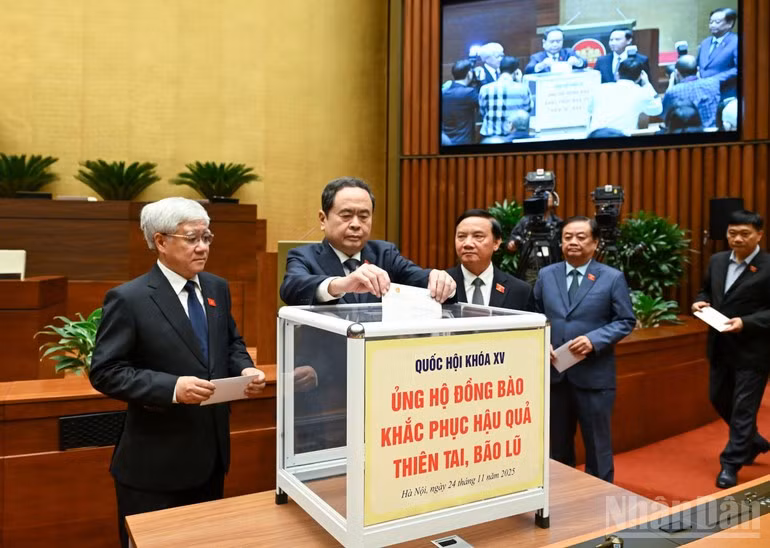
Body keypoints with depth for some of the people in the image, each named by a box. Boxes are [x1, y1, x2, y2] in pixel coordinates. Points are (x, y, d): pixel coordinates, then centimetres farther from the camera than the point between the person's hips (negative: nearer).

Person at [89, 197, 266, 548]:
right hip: (155, 462, -6)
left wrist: (245, 370, -7)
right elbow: (104, 372, -16)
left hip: (211, 453, 6)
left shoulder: (217, 288, 5)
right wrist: (171, 387, -27)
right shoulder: (128, 299, -14)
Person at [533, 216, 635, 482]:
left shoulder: (613, 278, -2)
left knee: (597, 446, 10)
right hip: (553, 374, 3)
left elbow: (625, 321, -3)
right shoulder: (546, 275, 7)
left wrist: (594, 340, -18)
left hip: (593, 376, -3)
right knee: (556, 446, 16)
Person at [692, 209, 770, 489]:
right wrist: (701, 302, -2)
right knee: (719, 398, 19)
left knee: (743, 408, 3)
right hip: (721, 348, 7)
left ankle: (730, 464, 16)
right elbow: (706, 290, 19)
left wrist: (745, 323, -26)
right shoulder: (717, 261, 6)